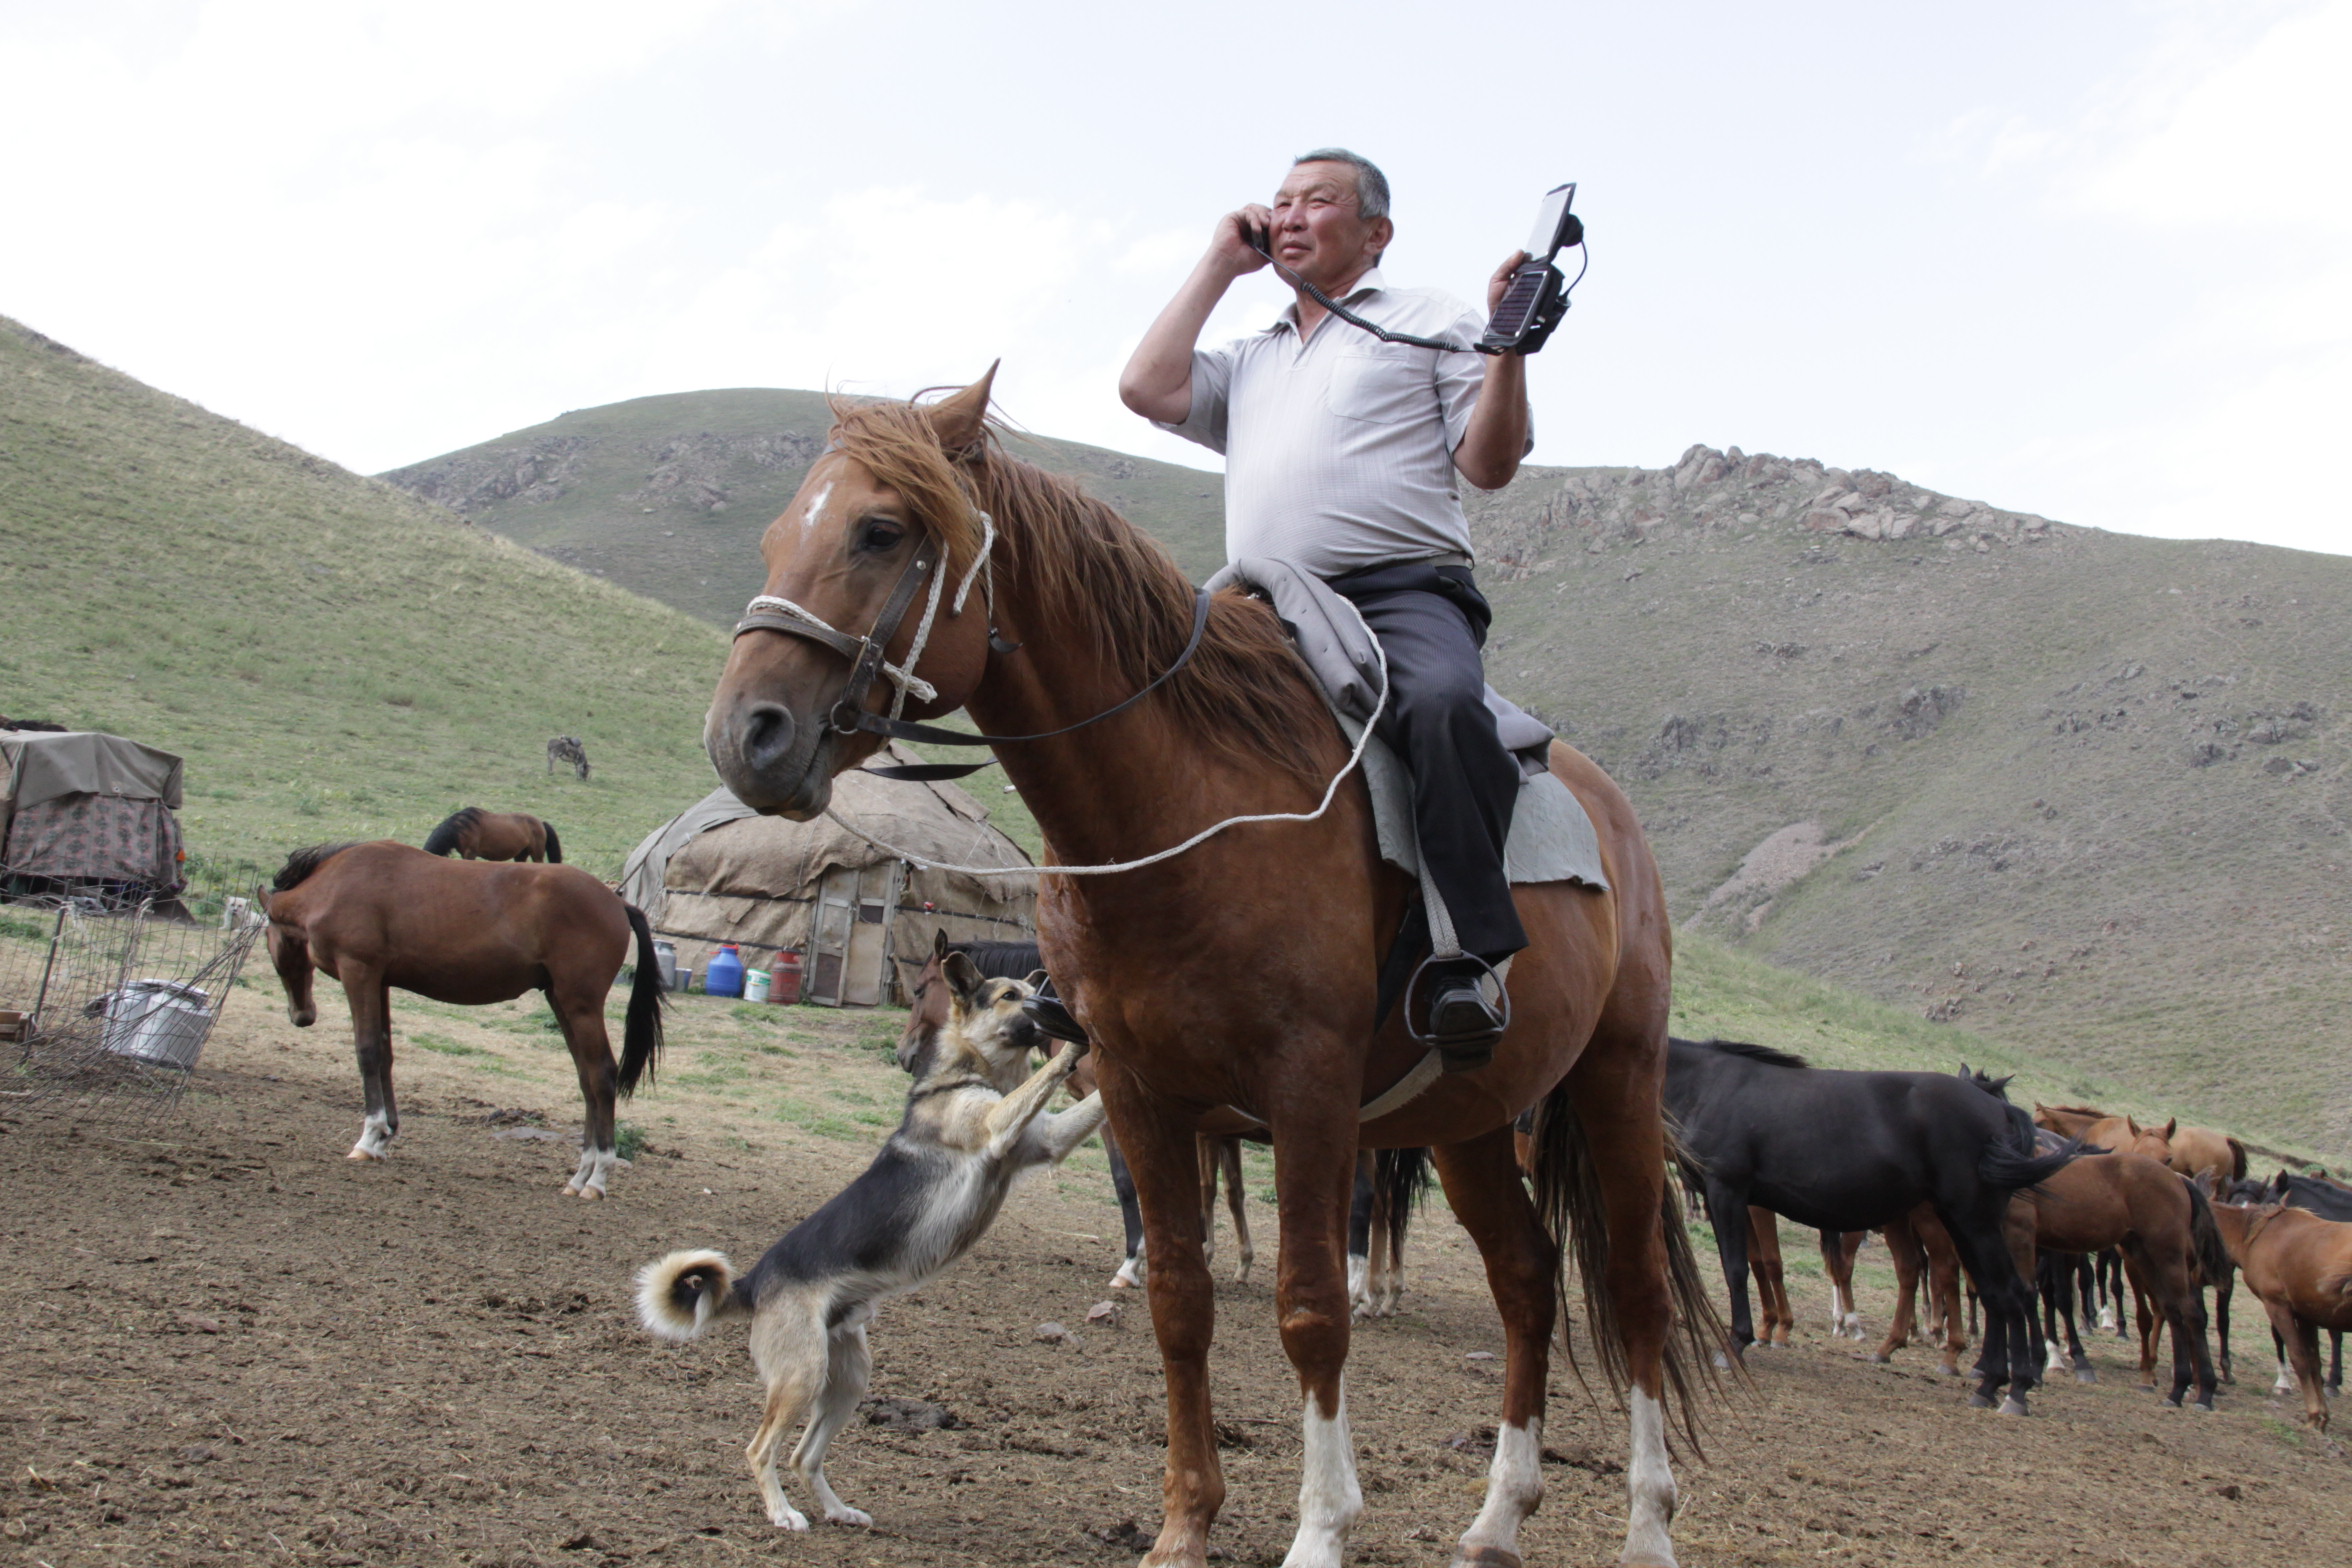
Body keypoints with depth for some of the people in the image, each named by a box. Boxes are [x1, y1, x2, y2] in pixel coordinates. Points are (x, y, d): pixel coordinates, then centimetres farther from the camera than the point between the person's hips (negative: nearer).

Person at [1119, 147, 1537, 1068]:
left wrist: (1508, 346, -9)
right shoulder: (1250, 362, 32)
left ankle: (1470, 964, -38)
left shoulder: (1429, 321, 18)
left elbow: (1489, 464, 8)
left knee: (1443, 705, -38)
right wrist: (1220, 264, 22)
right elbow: (1146, 388, 13)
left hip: (1403, 592, -5)